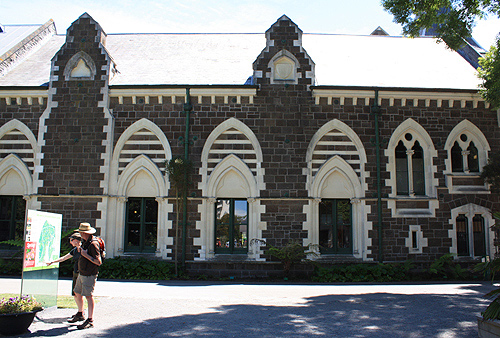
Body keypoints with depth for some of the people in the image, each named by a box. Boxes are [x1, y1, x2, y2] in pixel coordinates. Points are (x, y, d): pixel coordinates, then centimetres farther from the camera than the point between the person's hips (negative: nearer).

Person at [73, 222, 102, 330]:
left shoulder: (93, 244, -20)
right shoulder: (86, 242, 11)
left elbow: (99, 262, -23)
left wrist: (86, 255, -23)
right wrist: (81, 250, 14)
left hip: (89, 275, -10)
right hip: (81, 273, 10)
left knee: (88, 296, -7)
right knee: (77, 293, 18)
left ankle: (90, 320, -1)